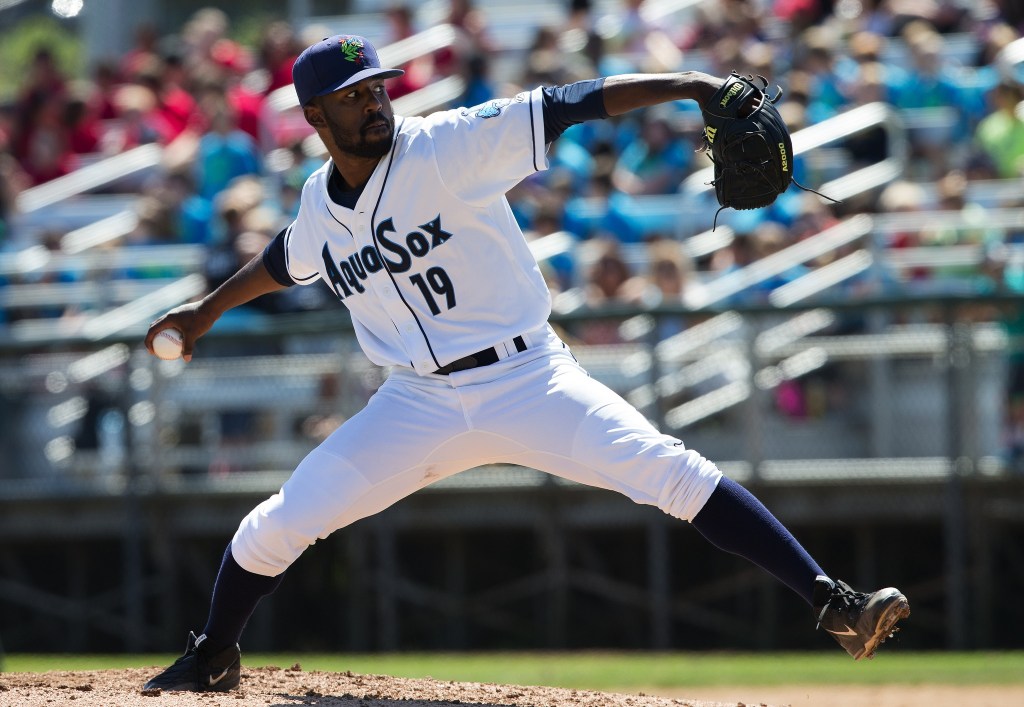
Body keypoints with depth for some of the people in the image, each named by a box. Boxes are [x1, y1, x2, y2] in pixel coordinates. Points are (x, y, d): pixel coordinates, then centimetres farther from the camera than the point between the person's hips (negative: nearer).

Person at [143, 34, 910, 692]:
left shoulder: (448, 146, -12)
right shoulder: (320, 204, 4)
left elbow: (565, 106, -19)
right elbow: (285, 261, 28)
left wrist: (685, 85, -29)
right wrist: (209, 310, 40)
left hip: (529, 381, -4)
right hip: (419, 407, 4)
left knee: (672, 472, -22)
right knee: (276, 527, 0)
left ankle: (833, 602, -26)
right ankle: (213, 659, 28)